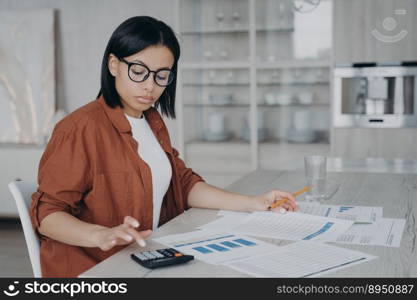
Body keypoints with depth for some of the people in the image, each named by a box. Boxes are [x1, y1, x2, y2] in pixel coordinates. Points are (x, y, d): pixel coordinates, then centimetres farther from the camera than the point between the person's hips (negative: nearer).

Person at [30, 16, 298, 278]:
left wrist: (252, 204, -1)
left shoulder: (153, 121, 13)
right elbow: (47, 213, -13)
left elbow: (183, 183, 10)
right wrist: (101, 235, -30)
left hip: (149, 258, 7)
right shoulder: (81, 128, -13)